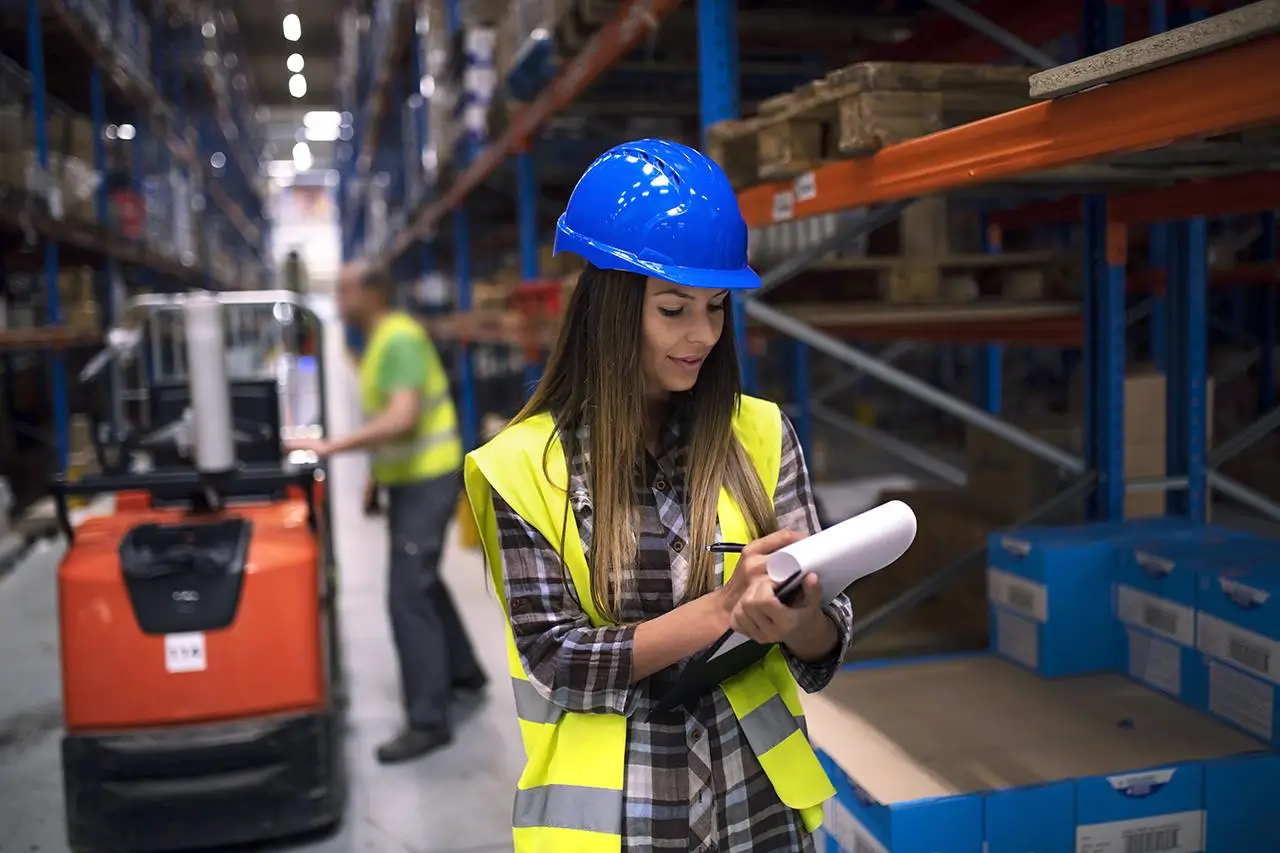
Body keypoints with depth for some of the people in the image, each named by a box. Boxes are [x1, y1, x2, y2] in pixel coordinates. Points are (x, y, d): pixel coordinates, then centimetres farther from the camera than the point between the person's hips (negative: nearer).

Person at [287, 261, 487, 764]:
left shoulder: (400, 338, -19)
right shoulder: (378, 341, 12)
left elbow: (402, 417, -30)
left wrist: (332, 446, -32)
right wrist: (378, 475, 17)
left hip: (428, 480, -11)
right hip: (410, 479, 11)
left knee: (407, 596, -10)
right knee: (422, 582, 21)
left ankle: (428, 721, -4)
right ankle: (463, 671, 38)